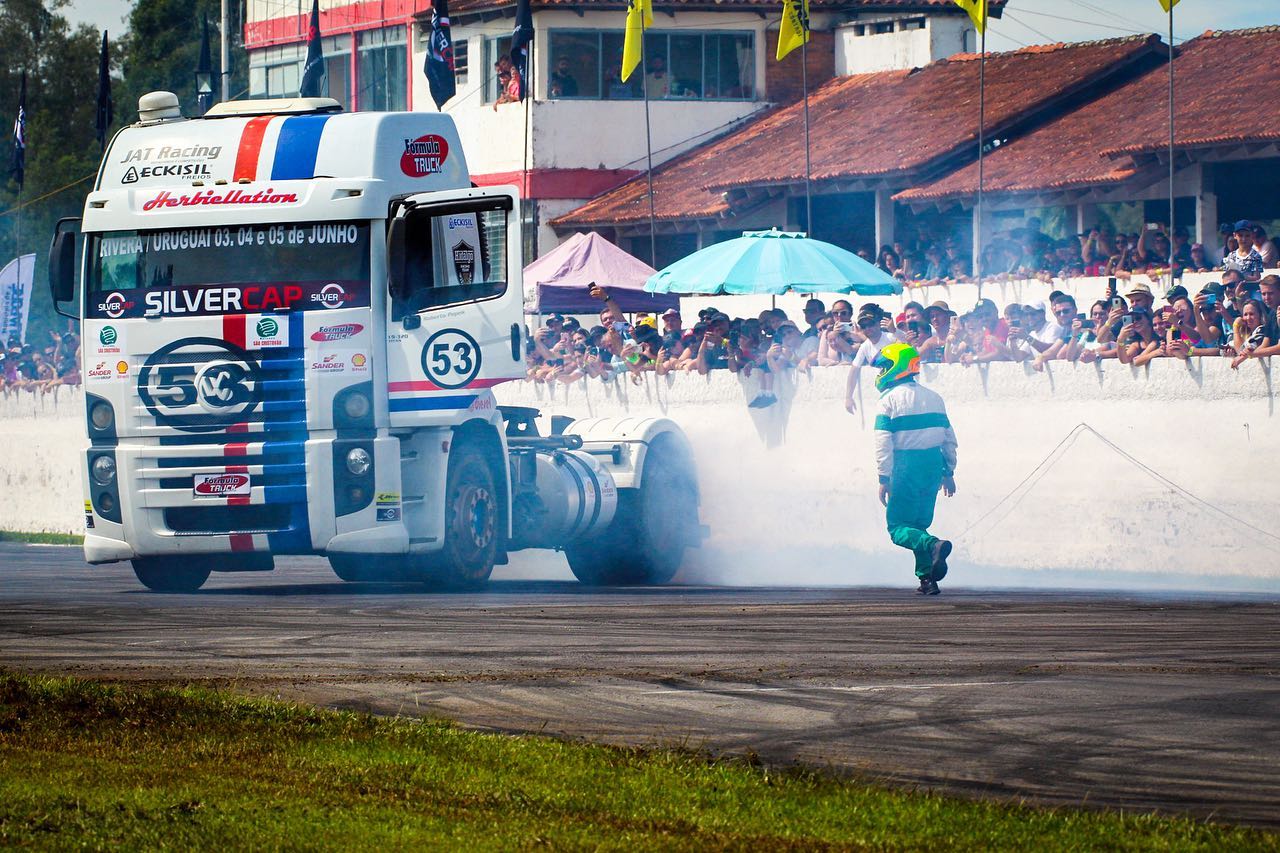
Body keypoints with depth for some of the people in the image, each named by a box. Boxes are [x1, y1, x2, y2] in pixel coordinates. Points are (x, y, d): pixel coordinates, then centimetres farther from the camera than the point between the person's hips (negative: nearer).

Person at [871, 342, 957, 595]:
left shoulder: (890, 399, -6)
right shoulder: (934, 397, 13)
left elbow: (883, 443, -10)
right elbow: (949, 438, 16)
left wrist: (884, 478, -8)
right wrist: (949, 472, 23)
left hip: (906, 467, -6)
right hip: (933, 466, 6)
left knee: (898, 527, -2)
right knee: (920, 523, 17)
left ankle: (933, 546, -30)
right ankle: (927, 578, 7)